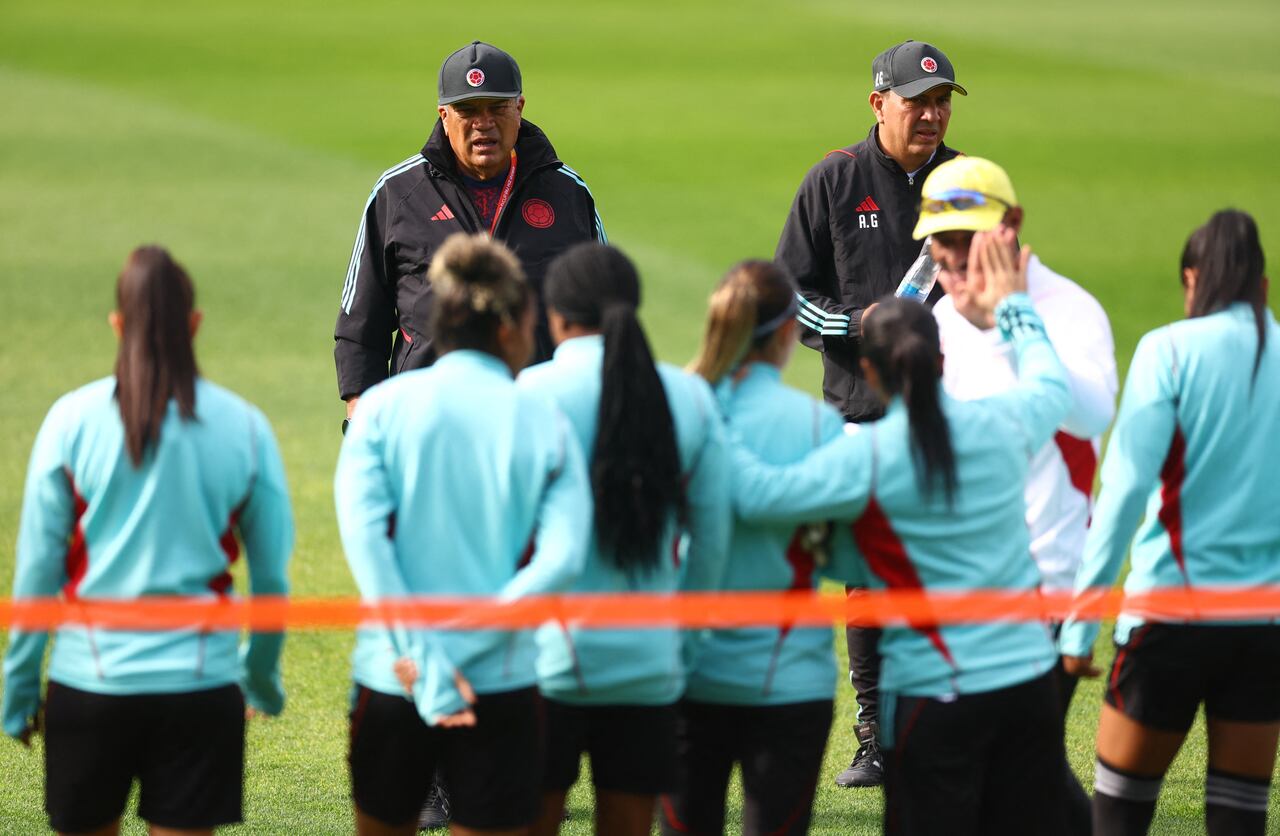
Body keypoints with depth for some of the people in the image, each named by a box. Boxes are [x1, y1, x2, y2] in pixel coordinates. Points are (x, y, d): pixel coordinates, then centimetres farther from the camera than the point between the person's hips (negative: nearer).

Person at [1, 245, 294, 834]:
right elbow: (271, 577, 6)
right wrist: (262, 676, 21)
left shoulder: (73, 418, -3)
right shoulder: (243, 427, -1)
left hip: (89, 678, 0)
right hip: (200, 680, 0)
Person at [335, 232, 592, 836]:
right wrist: (462, 647, -13)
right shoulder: (545, 424, 0)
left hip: (391, 678, 1)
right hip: (500, 684, -1)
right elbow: (560, 558, -12)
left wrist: (421, 656, -14)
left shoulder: (385, 405, 1)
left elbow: (363, 533, -12)